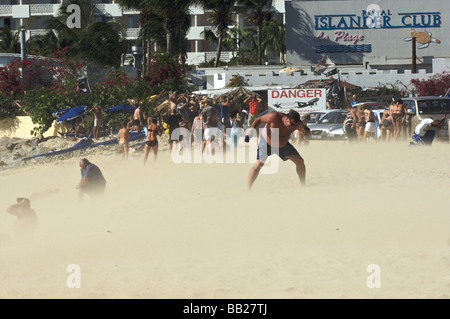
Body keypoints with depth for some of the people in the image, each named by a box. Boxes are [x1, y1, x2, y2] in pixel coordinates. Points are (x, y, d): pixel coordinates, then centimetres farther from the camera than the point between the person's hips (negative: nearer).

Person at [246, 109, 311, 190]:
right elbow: (259, 120, -18)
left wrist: (304, 129, -35)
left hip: (283, 145, 5)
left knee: (300, 162, 0)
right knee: (259, 163, -23)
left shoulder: (296, 123, -20)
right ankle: (248, 188, -19)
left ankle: (303, 186, 16)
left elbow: (308, 133, -12)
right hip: (266, 143, -5)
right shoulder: (274, 117, -32)